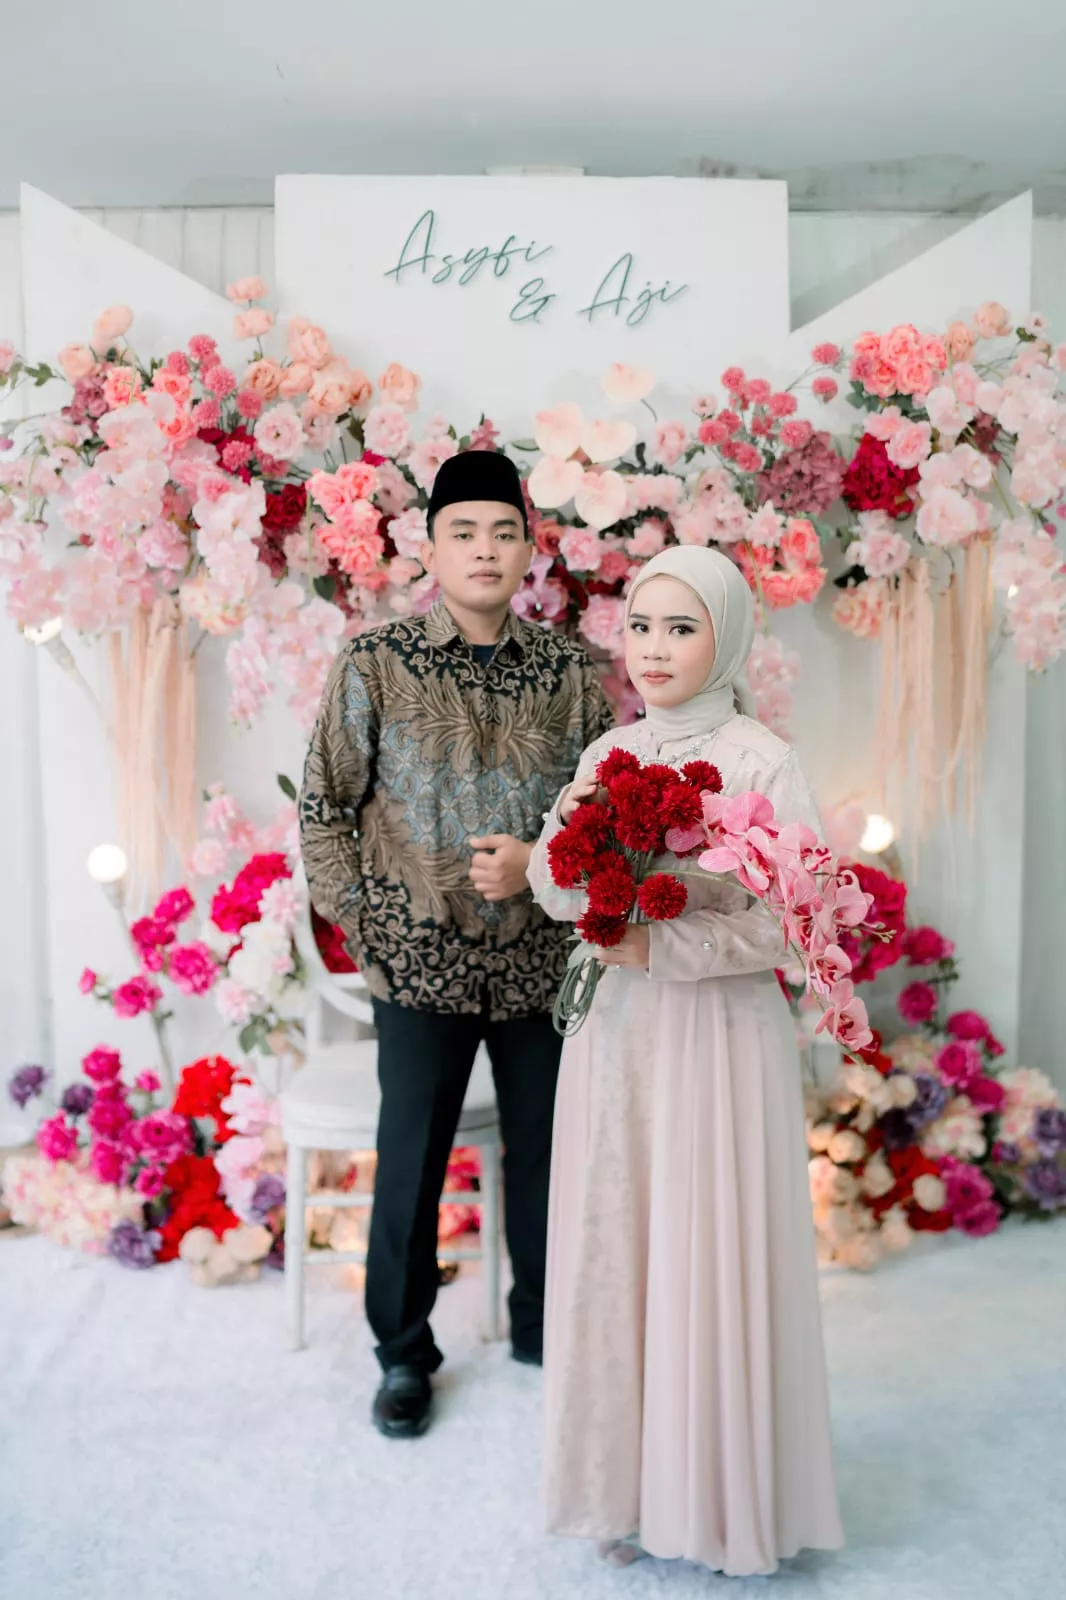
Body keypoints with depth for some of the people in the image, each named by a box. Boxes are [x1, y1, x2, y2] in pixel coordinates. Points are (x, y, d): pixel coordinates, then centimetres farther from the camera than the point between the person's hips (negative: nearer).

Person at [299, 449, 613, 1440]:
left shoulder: (569, 672, 2)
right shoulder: (374, 664, -3)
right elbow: (324, 808, 0)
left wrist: (538, 861, -11)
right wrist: (361, 932, -4)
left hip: (541, 961, 2)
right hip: (421, 962, -2)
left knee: (545, 1152, 15)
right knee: (410, 1163, 9)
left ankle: (542, 1324, 39)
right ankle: (403, 1353, 32)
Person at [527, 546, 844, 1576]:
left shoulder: (760, 763, -9)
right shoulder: (606, 756, 6)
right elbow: (557, 900, 7)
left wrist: (666, 946, -19)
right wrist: (569, 828, -13)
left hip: (721, 1034, -4)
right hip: (620, 1028, 5)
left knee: (714, 1257, 6)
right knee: (616, 1250, 12)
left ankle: (730, 1500, 30)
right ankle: (633, 1487, 32)